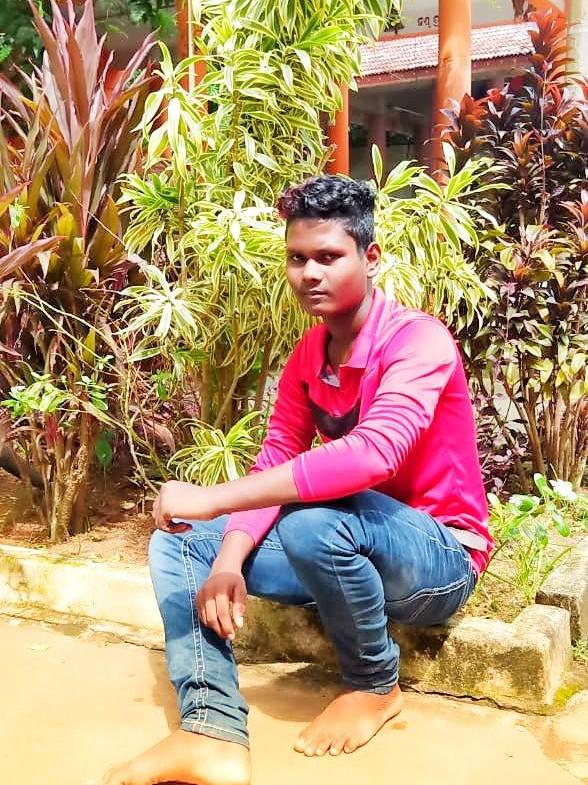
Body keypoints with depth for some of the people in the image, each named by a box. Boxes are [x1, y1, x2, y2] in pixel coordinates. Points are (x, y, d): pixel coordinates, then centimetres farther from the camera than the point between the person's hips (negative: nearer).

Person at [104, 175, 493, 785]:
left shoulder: (417, 339, -21)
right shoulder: (307, 356, 2)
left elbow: (374, 454, -39)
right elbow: (273, 462, -2)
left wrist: (212, 499, -39)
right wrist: (228, 561, -21)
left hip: (439, 562, -7)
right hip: (348, 550, 7)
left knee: (312, 519, -38)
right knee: (176, 544, -3)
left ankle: (374, 686, -9)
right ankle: (215, 734, -20)